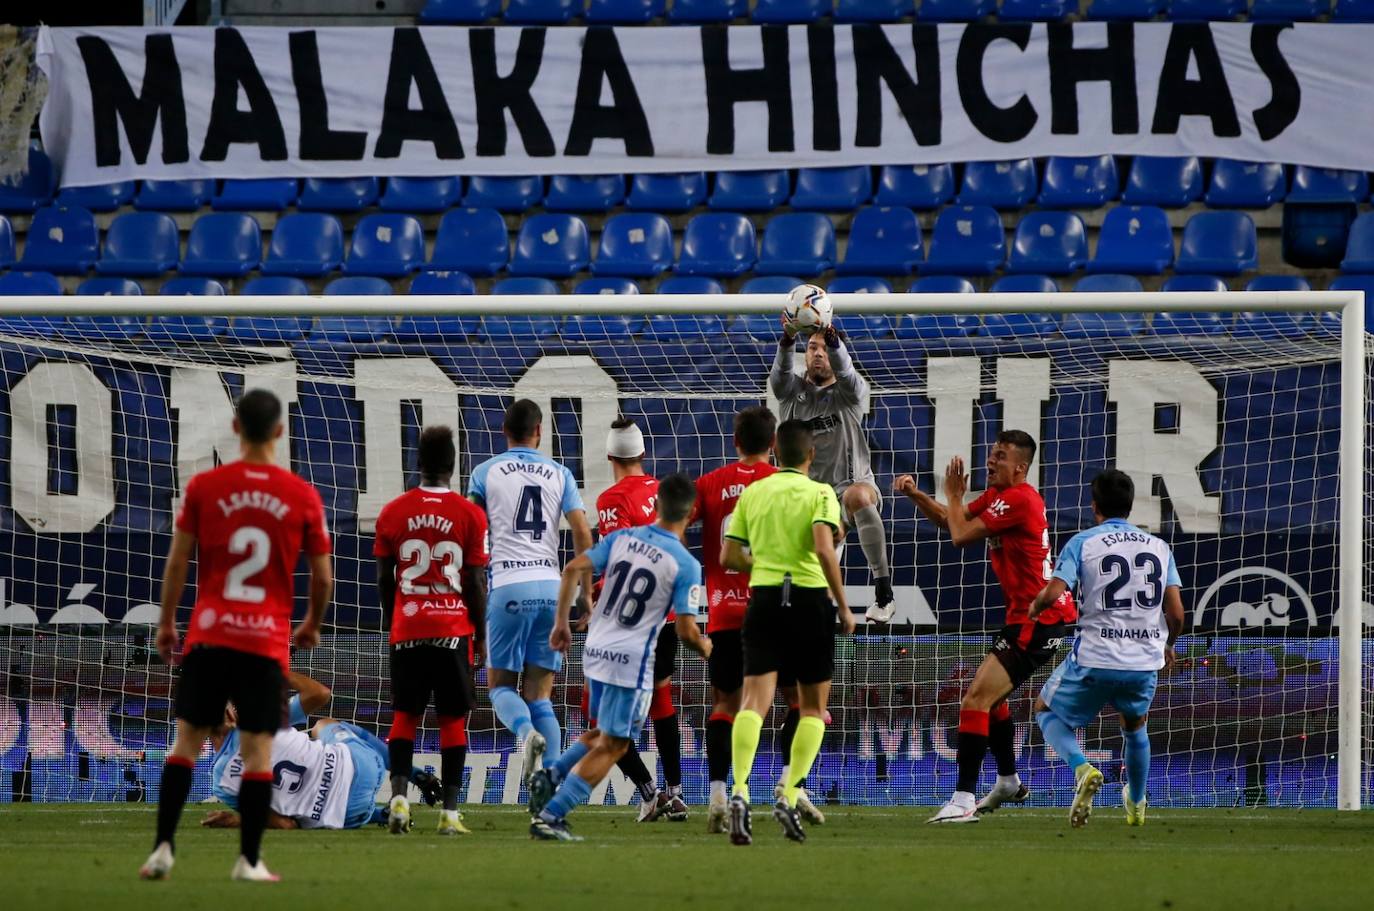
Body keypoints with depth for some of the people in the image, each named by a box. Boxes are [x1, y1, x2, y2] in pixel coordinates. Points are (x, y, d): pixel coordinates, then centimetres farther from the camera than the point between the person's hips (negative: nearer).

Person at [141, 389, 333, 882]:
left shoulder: (204, 487, -2)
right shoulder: (303, 496, -1)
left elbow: (178, 561, 0)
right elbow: (322, 577, 5)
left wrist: (166, 623, 12)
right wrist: (312, 626, 23)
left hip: (210, 634, 1)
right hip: (269, 639, -1)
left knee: (187, 740, 7)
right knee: (258, 750, 3)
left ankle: (163, 848, -2)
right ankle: (249, 860, 3)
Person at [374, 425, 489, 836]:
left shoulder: (393, 513, 1)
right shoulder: (469, 515, -4)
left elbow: (383, 579, 6)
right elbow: (476, 582, -2)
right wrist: (480, 634, 8)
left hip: (407, 629, 1)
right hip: (454, 630, -1)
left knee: (405, 715, 10)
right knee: (453, 720, 4)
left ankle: (399, 794, -8)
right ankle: (450, 812, 1)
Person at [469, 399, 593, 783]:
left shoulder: (486, 472, 6)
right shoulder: (559, 475, 10)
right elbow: (582, 533, 2)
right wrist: (587, 594, 6)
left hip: (509, 587, -2)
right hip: (551, 587, 2)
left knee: (501, 685, 10)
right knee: (540, 694, 7)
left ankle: (526, 731, -23)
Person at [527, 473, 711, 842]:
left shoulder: (621, 538, 3)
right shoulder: (686, 565, -11)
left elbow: (572, 570, -1)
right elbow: (686, 632, -12)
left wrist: (562, 623, 8)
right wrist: (704, 648, 11)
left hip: (596, 650, 6)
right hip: (631, 661, -6)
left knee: (603, 734, 26)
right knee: (611, 746, 3)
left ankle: (550, 776, 6)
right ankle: (550, 815, -4)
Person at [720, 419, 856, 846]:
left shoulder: (752, 493, 9)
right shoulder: (819, 493, -3)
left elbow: (729, 557, 10)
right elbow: (824, 549, -17)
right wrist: (843, 606, -10)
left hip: (763, 599, 2)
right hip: (810, 600, -2)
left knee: (754, 701, -6)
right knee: (813, 707, 12)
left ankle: (740, 791, -28)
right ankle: (789, 796, 0)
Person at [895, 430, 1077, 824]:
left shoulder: (1019, 499, -17)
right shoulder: (997, 496, 14)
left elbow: (961, 535, -16)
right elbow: (950, 520, 24)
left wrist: (954, 496, 1)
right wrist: (915, 494, 8)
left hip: (1039, 618, -11)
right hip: (1026, 617, 11)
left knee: (977, 698, -18)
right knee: (989, 695, 28)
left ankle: (964, 799, -23)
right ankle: (1009, 782, 44)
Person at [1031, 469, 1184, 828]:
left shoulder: (1082, 543, -2)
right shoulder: (1159, 547, 8)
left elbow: (1053, 593, -15)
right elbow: (1176, 613, 4)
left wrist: (1034, 607, 9)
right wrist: (1167, 646, 24)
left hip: (1094, 660, -4)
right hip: (1145, 662, 4)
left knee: (1046, 709, 20)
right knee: (1134, 724, 33)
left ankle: (1082, 768, -7)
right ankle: (1137, 804, 42)